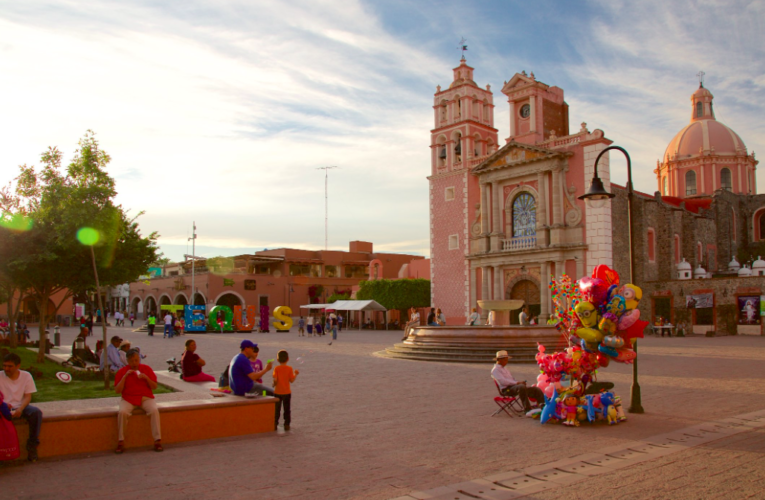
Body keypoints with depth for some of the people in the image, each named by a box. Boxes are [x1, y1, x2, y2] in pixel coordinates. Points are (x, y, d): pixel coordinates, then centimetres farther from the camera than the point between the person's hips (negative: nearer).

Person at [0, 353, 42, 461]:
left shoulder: (26, 376, 1)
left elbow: (28, 396, -2)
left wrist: (20, 409, -20)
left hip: (20, 406, 1)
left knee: (36, 412, -29)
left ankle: (32, 444, -19)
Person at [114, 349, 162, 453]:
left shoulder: (146, 369, 6)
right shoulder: (122, 371, 5)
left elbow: (154, 386, 4)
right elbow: (117, 391, -2)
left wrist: (146, 377, -13)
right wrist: (125, 376, -12)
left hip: (146, 397, 0)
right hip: (128, 398, 0)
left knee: (154, 410, -29)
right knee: (122, 412, -32)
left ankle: (158, 441, -24)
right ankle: (120, 443, -19)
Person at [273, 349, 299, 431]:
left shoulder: (276, 368, -8)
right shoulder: (289, 368, -6)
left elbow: (275, 380, -14)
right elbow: (291, 380, -8)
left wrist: (274, 384, 6)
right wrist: (295, 374, 6)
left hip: (277, 392, 0)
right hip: (287, 392, 0)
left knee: (276, 409, 10)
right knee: (287, 409, 10)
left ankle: (275, 424, 11)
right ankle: (287, 424, 11)